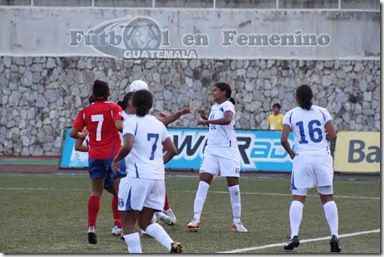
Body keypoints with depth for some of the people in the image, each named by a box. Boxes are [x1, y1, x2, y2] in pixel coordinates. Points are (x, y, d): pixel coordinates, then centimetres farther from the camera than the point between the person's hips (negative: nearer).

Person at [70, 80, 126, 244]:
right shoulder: (114, 108, -4)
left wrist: (84, 135, 19)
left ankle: (91, 228, 1)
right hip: (113, 154, -3)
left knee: (96, 192, 12)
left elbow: (73, 133, 0)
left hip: (94, 155, 3)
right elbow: (119, 126, -22)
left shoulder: (85, 111, 5)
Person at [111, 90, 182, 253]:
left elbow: (127, 147, -25)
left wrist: (115, 160, -8)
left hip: (138, 176, -6)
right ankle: (171, 245, -8)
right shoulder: (158, 124, 12)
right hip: (158, 177, 6)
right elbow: (172, 151, 13)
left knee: (128, 222, 4)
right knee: (145, 222, 15)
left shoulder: (132, 123, -7)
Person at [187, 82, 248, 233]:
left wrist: (206, 121, -32)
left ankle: (237, 221, 7)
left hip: (228, 149, -7)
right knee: (204, 180, -7)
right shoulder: (214, 107, 15)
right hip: (212, 148, 7)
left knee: (233, 182, -2)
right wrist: (204, 118, 11)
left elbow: (227, 119, -31)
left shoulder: (228, 105, -9)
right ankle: (196, 218, -12)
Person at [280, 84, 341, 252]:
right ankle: (334, 236, 0)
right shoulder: (322, 112, 5)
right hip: (322, 157, 1)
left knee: (298, 198, 3)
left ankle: (294, 235, -11)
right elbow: (333, 136, 0)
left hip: (302, 158, -1)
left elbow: (283, 139, -7)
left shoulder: (291, 115, 3)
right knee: (327, 198, 8)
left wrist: (291, 153, 10)